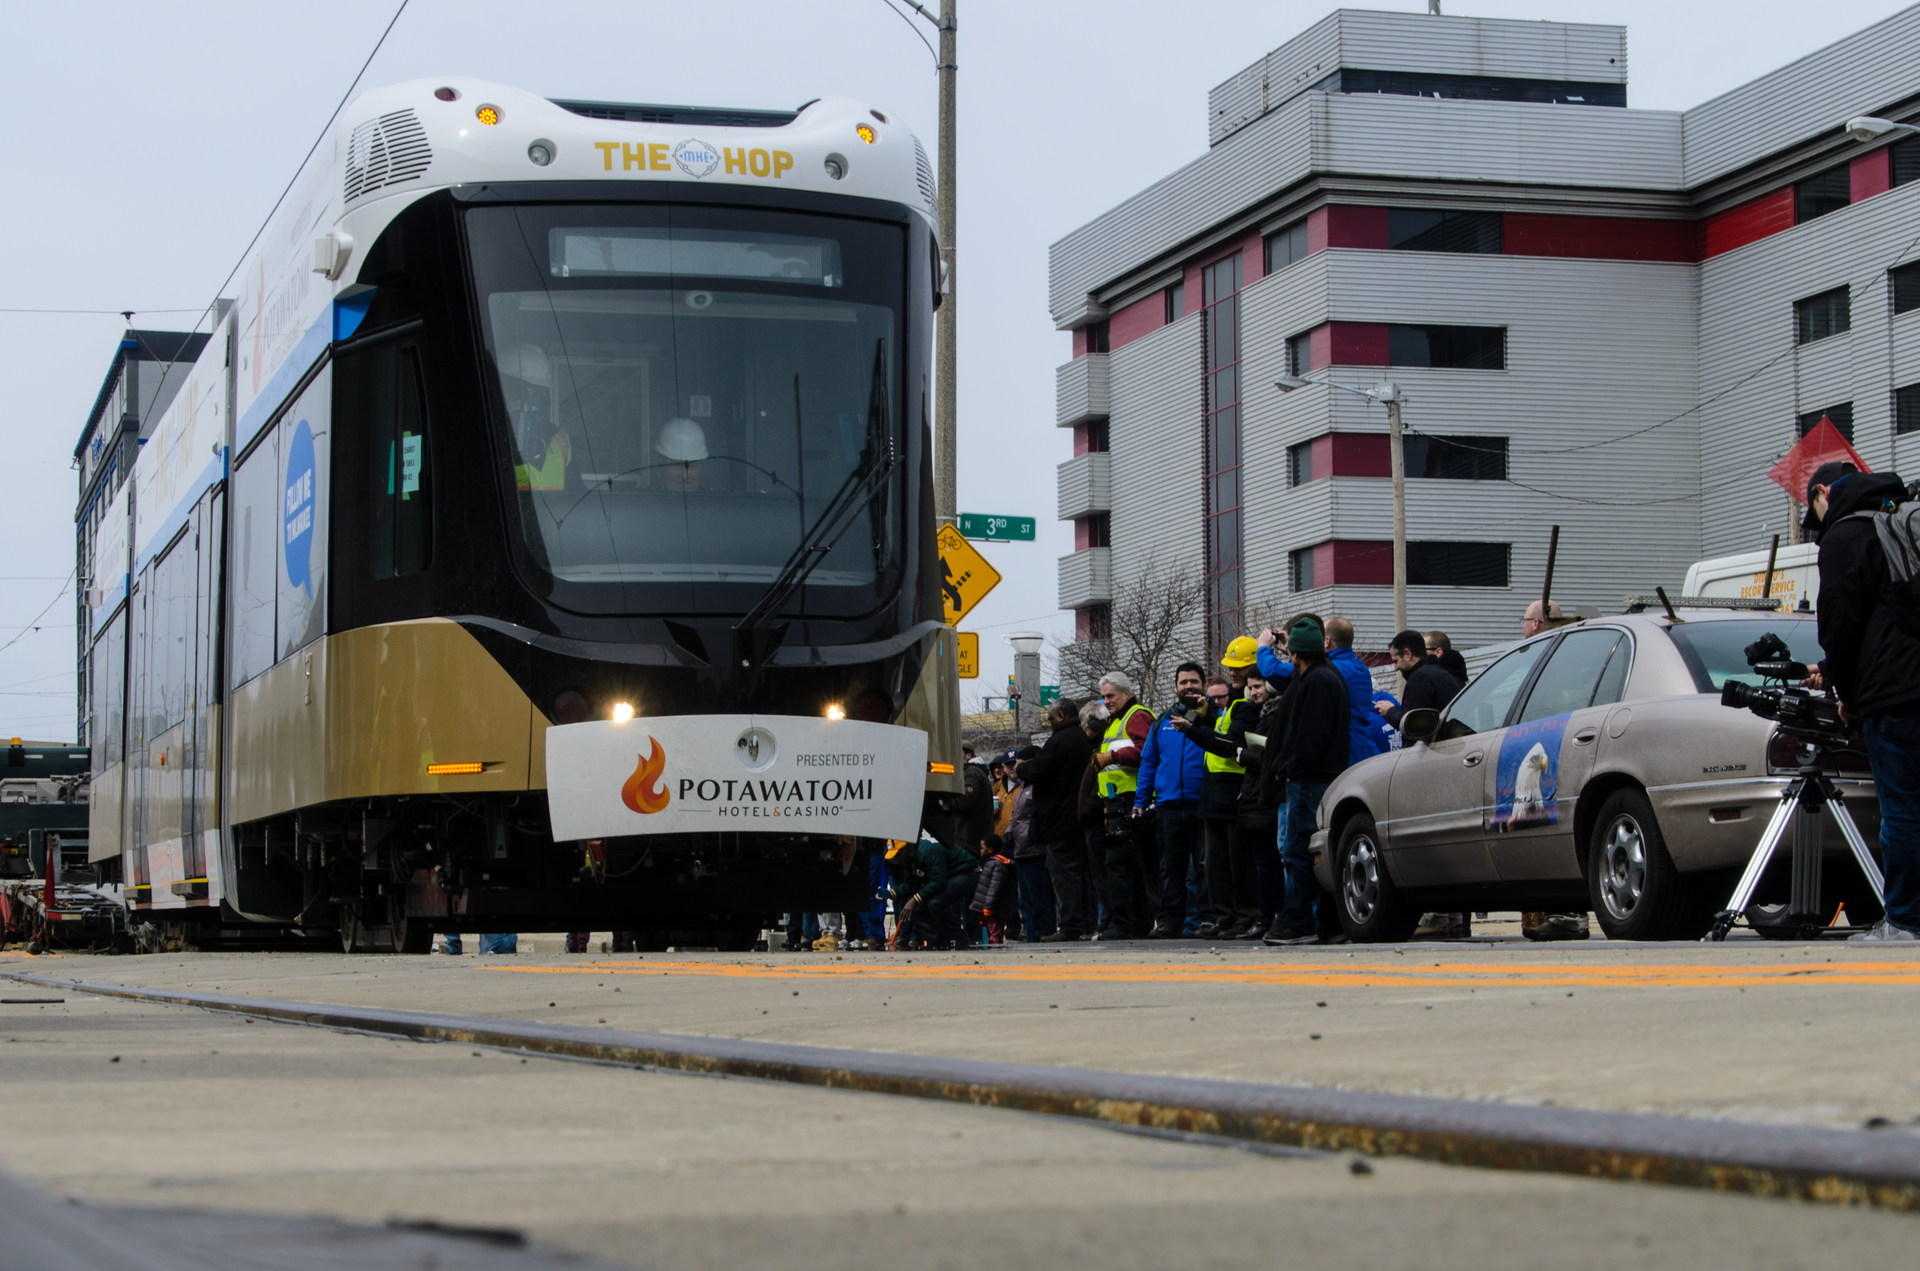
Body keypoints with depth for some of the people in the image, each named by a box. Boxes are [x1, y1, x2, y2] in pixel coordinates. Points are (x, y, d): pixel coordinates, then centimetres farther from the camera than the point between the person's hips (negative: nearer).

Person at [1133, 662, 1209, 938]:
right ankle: (1169, 921, 9)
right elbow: (1148, 762, 19)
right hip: (1168, 805, 4)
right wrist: (1140, 801, 12)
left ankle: (1209, 918, -3)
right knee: (1171, 866, 6)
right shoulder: (1162, 721, 17)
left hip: (1203, 803, -4)